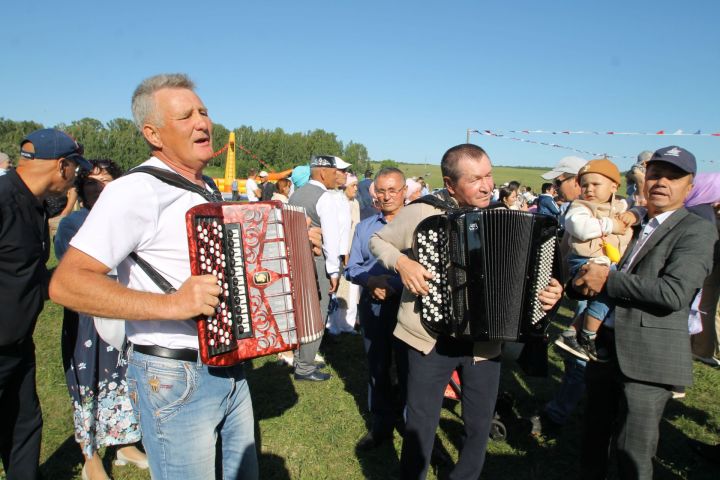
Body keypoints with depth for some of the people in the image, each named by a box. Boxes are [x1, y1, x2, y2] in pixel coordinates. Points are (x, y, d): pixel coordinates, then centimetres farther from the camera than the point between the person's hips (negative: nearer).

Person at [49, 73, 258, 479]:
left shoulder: (209, 188, 10)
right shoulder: (136, 191, -16)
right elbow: (66, 284, -21)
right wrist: (171, 304, -30)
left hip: (231, 368, 8)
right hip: (174, 379, -8)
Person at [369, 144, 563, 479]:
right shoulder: (420, 212, -11)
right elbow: (377, 241, 3)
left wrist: (548, 292, -11)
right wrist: (400, 262, -17)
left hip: (485, 341, 3)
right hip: (431, 339, -3)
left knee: (479, 426, 18)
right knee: (420, 428, 9)